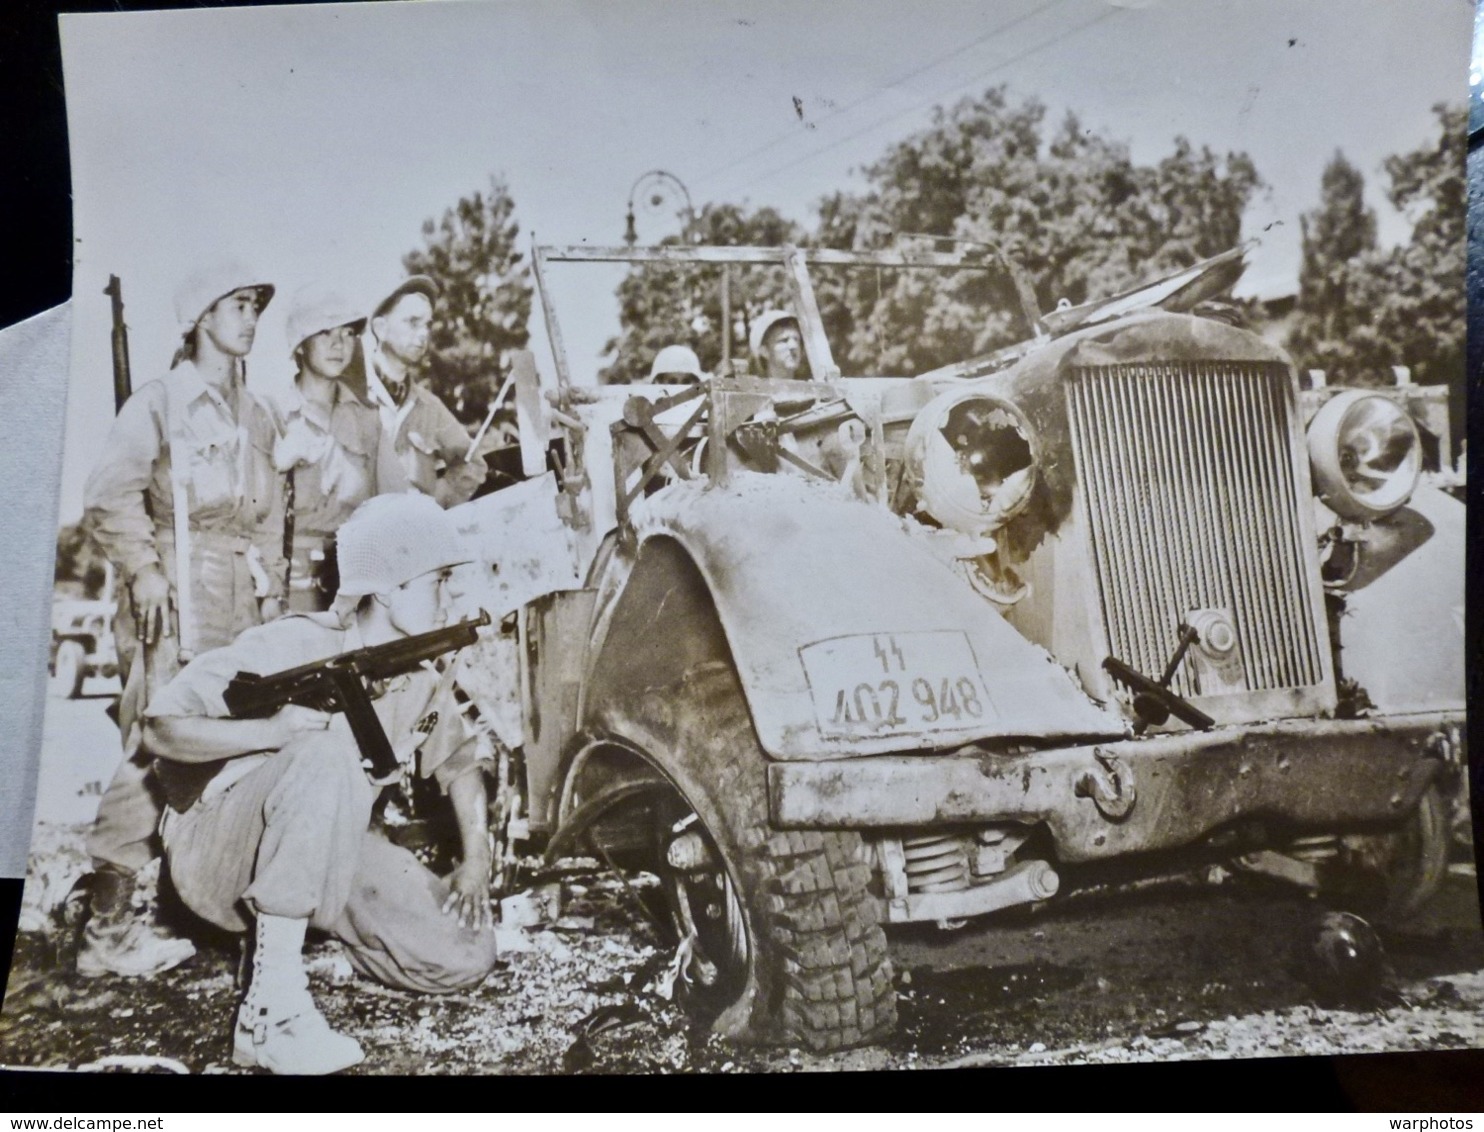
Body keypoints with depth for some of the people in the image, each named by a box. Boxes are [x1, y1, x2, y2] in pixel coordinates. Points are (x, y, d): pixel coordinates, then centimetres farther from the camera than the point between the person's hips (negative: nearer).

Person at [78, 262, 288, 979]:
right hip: (179, 606, -6)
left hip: (245, 604, 7)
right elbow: (108, 500, -9)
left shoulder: (254, 415, 18)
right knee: (158, 752, -9)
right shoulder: (159, 404, -1)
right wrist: (145, 573, -13)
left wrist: (270, 584, 10)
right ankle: (107, 929, -4)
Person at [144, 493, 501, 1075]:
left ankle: (311, 927, 15)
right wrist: (286, 727, -38)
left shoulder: (426, 672, -6)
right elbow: (162, 727, -25)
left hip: (322, 850, 6)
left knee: (465, 957, -9)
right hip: (219, 853, -6)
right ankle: (272, 1005, -33)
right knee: (328, 755, -37)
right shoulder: (294, 650, -23)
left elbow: (460, 755, 8)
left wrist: (476, 858, -5)